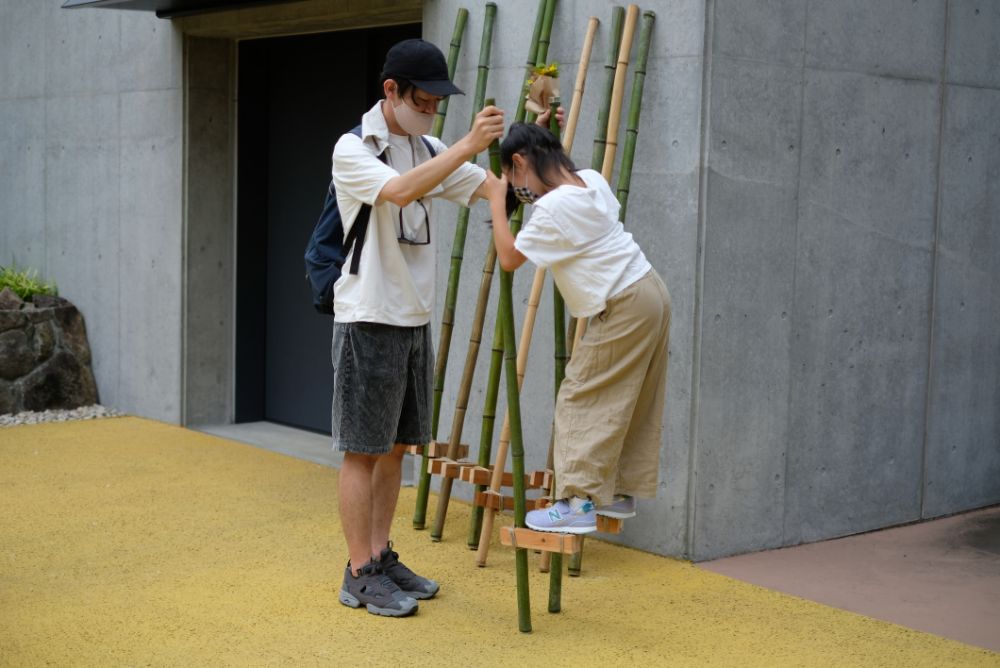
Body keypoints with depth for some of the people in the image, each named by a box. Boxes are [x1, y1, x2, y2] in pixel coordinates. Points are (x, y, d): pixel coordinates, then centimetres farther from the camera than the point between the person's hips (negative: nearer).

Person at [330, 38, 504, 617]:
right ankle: (360, 574, 5)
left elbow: (495, 187, 5)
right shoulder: (353, 149, -10)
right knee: (363, 451, -2)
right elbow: (400, 190, -29)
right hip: (369, 321, -7)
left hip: (415, 320, 7)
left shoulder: (429, 151, 12)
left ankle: (382, 558, 22)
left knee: (396, 447, 13)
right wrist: (468, 145, -32)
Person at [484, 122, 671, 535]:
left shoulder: (552, 208, -18)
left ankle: (579, 502, -5)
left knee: (581, 399, -4)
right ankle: (621, 492, 23)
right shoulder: (590, 179, 7)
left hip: (624, 307, -10)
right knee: (633, 402, 15)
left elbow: (508, 258, -12)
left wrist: (497, 201, -3)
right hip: (650, 291, 10)